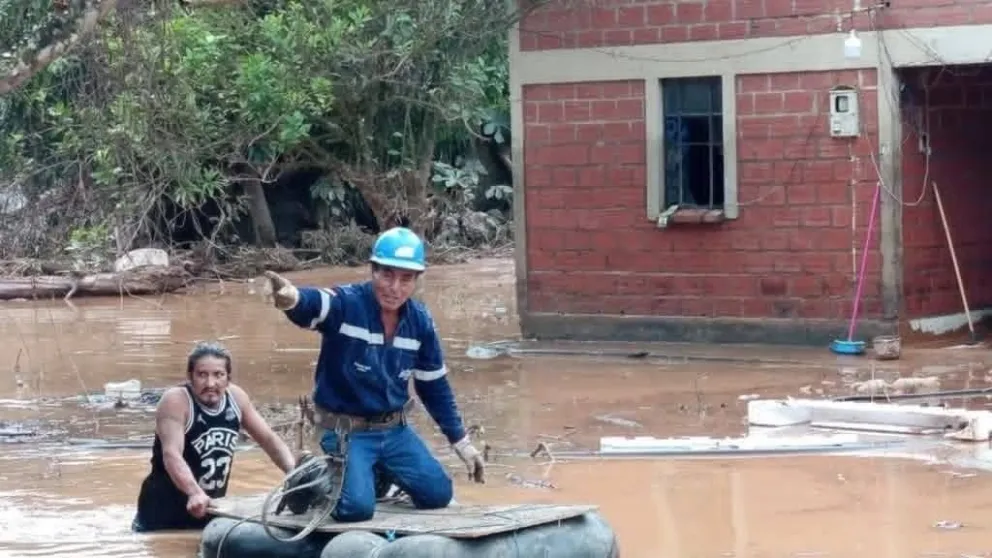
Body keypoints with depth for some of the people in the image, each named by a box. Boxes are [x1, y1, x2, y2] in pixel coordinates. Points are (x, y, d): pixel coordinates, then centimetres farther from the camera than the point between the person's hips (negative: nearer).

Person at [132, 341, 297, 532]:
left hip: (210, 510, 6)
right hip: (164, 512, -6)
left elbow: (269, 439, 7)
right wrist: (194, 494, -51)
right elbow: (172, 455, -34)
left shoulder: (236, 397, -3)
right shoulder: (176, 400, -20)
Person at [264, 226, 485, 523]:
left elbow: (435, 387, 9)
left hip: (395, 430, 5)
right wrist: (292, 298, -70)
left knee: (438, 495, 1)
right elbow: (312, 304, -44)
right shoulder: (345, 303, -20)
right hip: (346, 431, -5)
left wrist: (462, 442, 11)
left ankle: (381, 474, 29)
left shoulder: (420, 321, -3)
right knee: (356, 507, -23)